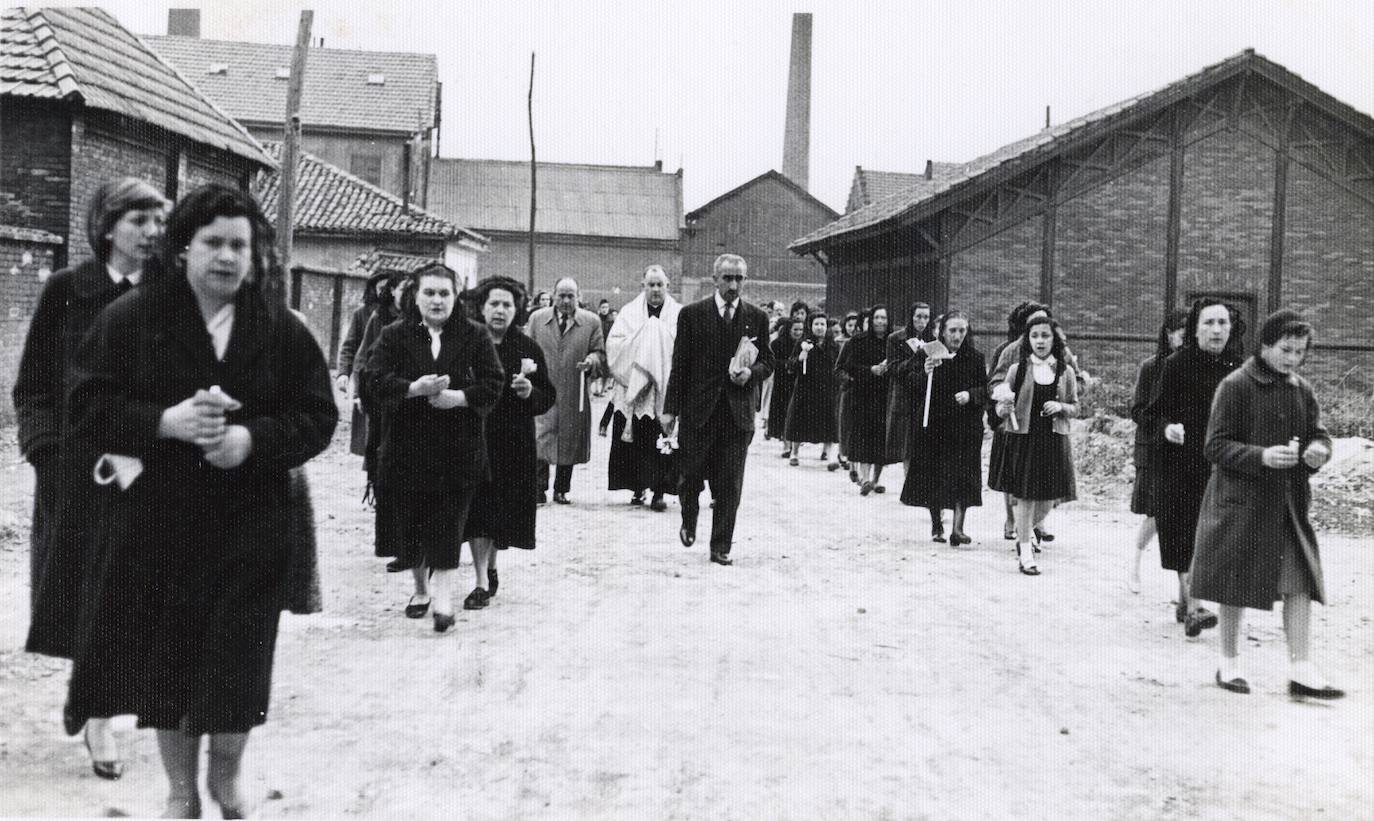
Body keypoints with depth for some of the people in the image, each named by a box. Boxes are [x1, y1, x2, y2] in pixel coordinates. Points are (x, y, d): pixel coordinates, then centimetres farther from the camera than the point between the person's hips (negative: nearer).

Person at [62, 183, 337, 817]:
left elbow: (318, 416, 1)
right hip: (156, 521, 0)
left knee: (238, 660, 4)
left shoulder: (283, 330, 2)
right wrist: (164, 422, -19)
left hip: (247, 527, 1)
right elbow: (89, 403, -3)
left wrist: (253, 439, -16)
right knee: (166, 657, 7)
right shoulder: (132, 318, -1)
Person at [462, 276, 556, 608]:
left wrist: (529, 391, -15)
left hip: (515, 444, 1)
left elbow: (548, 397, 3)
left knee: (502, 512, 8)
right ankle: (482, 582, 1)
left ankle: (490, 566, 32)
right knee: (477, 510, -5)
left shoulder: (528, 349, 3)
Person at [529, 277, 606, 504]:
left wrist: (592, 360, -13)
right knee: (540, 440, -7)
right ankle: (538, 488, 0)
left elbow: (600, 353, 7)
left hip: (574, 395, 1)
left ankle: (561, 490, 18)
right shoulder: (537, 319, 8)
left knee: (569, 443, 7)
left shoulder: (591, 321, 5)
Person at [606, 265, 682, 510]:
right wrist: (641, 341, -9)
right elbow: (613, 343, 0)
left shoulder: (680, 314, 6)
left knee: (662, 444, -4)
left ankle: (659, 492, -1)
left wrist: (662, 342, -11)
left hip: (666, 391, -1)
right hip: (634, 390, 1)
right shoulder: (629, 312, 10)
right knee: (636, 442, 2)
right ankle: (638, 488, 13)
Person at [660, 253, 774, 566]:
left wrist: (751, 373, -11)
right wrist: (671, 408, -3)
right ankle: (689, 522, 36)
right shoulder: (693, 314, 0)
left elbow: (768, 362, 12)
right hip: (698, 411, -1)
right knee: (691, 475, 6)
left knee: (729, 485, 2)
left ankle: (721, 547, 12)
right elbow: (680, 364, 0)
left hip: (737, 413, 1)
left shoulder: (756, 318, 6)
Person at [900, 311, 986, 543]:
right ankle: (936, 524, 22)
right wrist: (924, 374, -23)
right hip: (931, 425, 0)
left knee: (962, 476, -8)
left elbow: (985, 389, 7)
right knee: (932, 476, 7)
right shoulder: (926, 354, -2)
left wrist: (970, 395, -14)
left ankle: (957, 527, -7)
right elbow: (910, 385, -3)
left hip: (965, 426, 0)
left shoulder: (974, 358, 2)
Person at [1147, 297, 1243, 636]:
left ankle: (1184, 600, 25)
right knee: (1185, 531, -8)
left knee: (1204, 531, 11)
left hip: (1219, 465, 4)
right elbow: (1157, 410, -4)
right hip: (1180, 461, -4)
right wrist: (1168, 427, -23)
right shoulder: (1177, 364, -6)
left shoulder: (1237, 368, 4)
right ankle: (1193, 608, -11)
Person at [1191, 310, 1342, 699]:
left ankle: (1301, 670, 5)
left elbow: (1319, 433, 16)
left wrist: (1318, 449, -8)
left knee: (1300, 583, -1)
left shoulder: (1302, 390, 8)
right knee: (1236, 583, 5)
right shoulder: (1235, 386, -10)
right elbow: (1215, 446, -12)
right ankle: (1229, 663, 21)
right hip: (1241, 501, -5)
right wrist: (1261, 456, -26)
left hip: (1290, 502, 5)